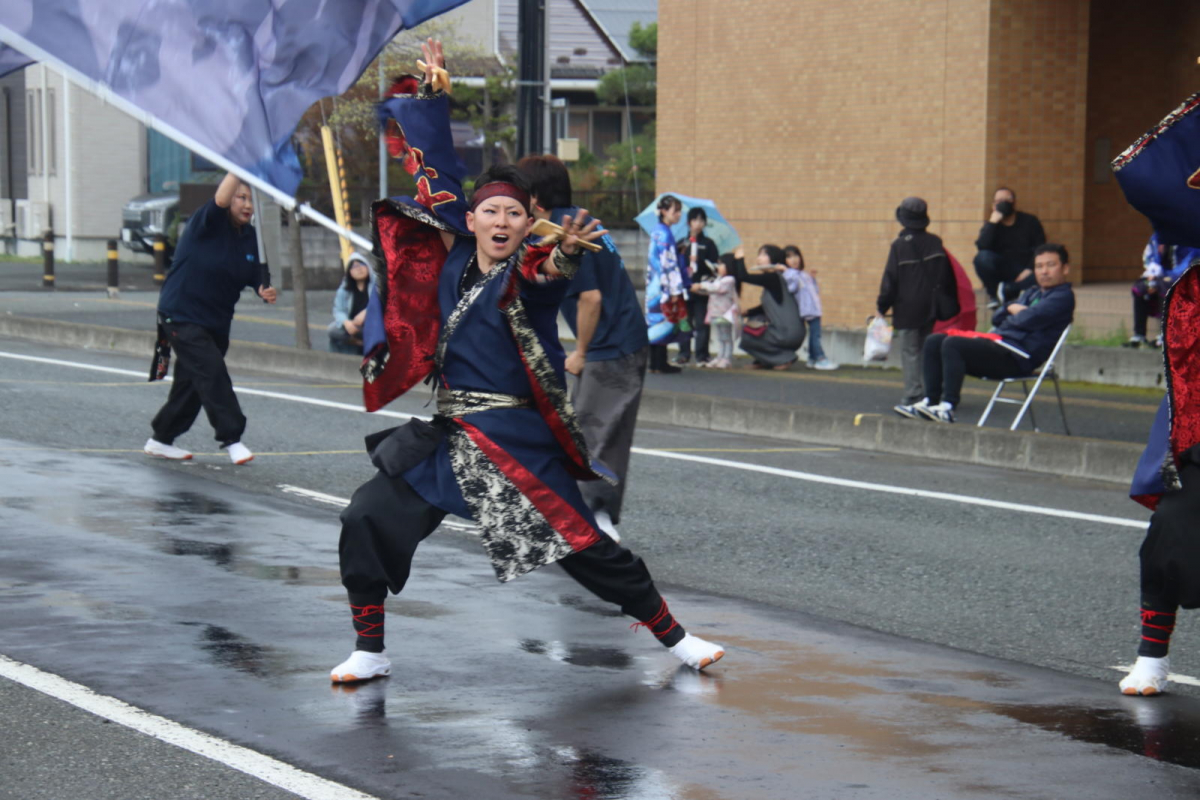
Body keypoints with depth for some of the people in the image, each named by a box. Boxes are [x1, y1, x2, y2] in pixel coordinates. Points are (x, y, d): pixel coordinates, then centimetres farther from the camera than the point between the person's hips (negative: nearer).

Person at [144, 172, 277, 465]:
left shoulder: (249, 236, 4)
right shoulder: (207, 224, -14)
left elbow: (256, 274, 6)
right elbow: (220, 200, -33)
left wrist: (264, 290, -16)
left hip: (217, 320, 7)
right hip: (181, 316, -7)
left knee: (191, 382, 13)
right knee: (212, 372, -17)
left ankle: (161, 440, 26)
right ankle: (232, 439, -15)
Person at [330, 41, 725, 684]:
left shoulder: (526, 270, -8)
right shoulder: (453, 256, 4)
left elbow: (548, 270, -34)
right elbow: (436, 171, 11)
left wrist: (566, 252, -56)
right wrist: (432, 93, 11)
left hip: (518, 441, -5)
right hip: (447, 436, 5)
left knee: (586, 547, -2)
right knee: (366, 519, -7)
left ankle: (674, 637, 15)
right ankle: (369, 651, 6)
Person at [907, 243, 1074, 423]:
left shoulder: (1063, 296, -3)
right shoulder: (1031, 293, 27)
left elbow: (1027, 320, -16)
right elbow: (997, 318, 24)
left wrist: (1014, 311, 7)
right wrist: (1012, 308, 2)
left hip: (1018, 357, -10)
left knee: (952, 344, -27)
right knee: (934, 342, 0)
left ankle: (948, 407, -31)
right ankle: (930, 401, -8)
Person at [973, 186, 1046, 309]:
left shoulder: (1030, 222, 5)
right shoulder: (991, 225, 5)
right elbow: (982, 247, -16)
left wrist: (1030, 269, -18)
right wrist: (993, 222, -18)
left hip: (1023, 273, -1)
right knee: (982, 257, -30)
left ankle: (1006, 290, -27)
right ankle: (993, 295, -13)